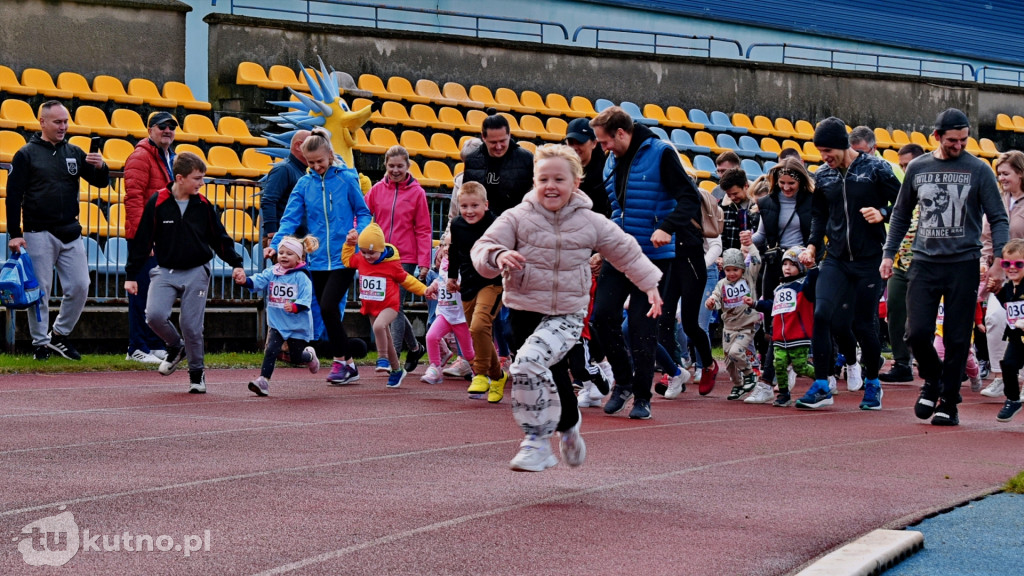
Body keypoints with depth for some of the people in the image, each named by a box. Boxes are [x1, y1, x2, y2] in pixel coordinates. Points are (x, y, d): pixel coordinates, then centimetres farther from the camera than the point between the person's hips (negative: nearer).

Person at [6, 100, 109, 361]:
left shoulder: (74, 153, 11)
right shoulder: (26, 154, -2)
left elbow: (101, 182, 11)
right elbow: (14, 196, -4)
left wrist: (100, 167, -13)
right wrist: (15, 234, -10)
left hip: (71, 233, 4)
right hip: (39, 234, -4)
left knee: (79, 287, 1)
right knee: (40, 291, -1)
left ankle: (60, 335, 18)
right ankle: (40, 343, 9)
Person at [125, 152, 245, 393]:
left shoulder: (203, 205, 1)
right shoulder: (157, 203, -6)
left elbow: (219, 238, 11)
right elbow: (142, 240, -1)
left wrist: (236, 264, 2)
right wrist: (131, 275, -1)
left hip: (196, 273, 1)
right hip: (165, 272, -1)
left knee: (191, 326, -2)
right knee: (155, 315, -18)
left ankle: (197, 373, 18)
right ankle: (175, 347, 13)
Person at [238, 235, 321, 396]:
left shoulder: (301, 277, -11)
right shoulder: (271, 273, 2)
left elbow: (306, 300, -17)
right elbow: (258, 282, -13)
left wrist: (295, 307, -37)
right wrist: (245, 281, -34)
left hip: (297, 324, -3)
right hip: (276, 323, 3)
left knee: (296, 357, 12)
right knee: (270, 350, -15)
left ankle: (310, 356, 46)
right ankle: (263, 380, -15)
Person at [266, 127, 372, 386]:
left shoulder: (347, 179, -2)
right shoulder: (304, 184, 5)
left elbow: (363, 213, 4)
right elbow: (291, 218, -1)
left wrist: (359, 234, -15)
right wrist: (275, 244, -17)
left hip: (343, 258, -4)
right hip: (318, 260, 4)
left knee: (328, 306, -17)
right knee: (329, 314, 7)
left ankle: (342, 361, -3)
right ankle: (346, 365, 18)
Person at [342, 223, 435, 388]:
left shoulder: (391, 263, -13)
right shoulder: (359, 259, 0)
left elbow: (406, 279, -1)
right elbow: (347, 260, 21)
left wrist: (424, 290, -5)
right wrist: (349, 244, 8)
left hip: (389, 305, -6)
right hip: (371, 307, 6)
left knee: (379, 325, -35)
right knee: (386, 341, 14)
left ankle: (383, 358, -19)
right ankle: (396, 370, 30)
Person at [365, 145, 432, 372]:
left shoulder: (416, 192, -1)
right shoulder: (377, 190, 6)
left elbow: (423, 230, -1)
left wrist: (424, 261, -7)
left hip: (406, 259, -4)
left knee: (395, 307, -9)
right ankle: (414, 348, 30)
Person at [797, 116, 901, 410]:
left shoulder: (876, 168, -6)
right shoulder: (822, 176, 7)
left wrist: (882, 213, -19)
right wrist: (813, 244, 6)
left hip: (869, 260, -3)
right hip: (836, 259, 3)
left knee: (864, 323, 1)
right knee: (822, 314, -15)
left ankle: (872, 383, 24)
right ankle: (821, 386, -6)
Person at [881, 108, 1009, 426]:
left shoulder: (979, 170, 1)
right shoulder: (917, 168, 8)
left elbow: (998, 218, 1)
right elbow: (901, 214, 18)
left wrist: (997, 258, -12)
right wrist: (889, 253, 11)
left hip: (964, 263, -2)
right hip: (924, 263, 2)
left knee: (957, 339, -1)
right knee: (917, 332, -6)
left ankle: (948, 402, 11)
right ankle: (932, 380, 21)